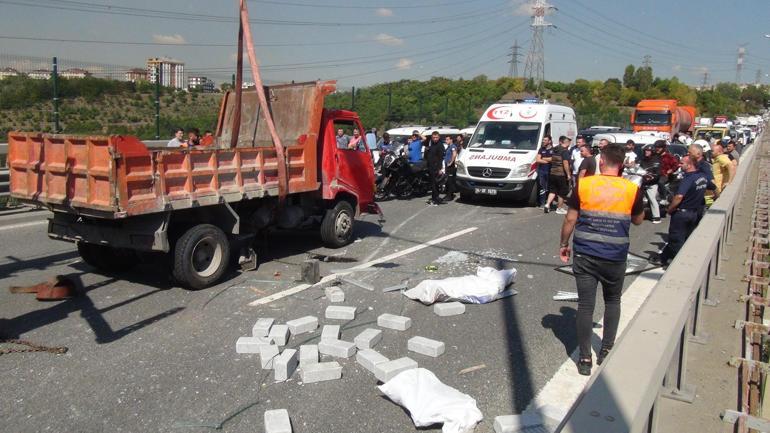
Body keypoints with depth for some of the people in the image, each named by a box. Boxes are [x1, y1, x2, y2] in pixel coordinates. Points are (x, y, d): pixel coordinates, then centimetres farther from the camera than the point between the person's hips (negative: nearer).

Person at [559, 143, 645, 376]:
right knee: (612, 302, 22)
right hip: (615, 257, 1)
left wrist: (564, 244, 11)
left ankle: (585, 359, 11)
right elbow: (638, 220, 11)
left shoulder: (583, 185, -5)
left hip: (585, 255, -1)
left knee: (585, 305, 5)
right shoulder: (632, 189, -4)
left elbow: (570, 219, -2)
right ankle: (606, 351, 27)